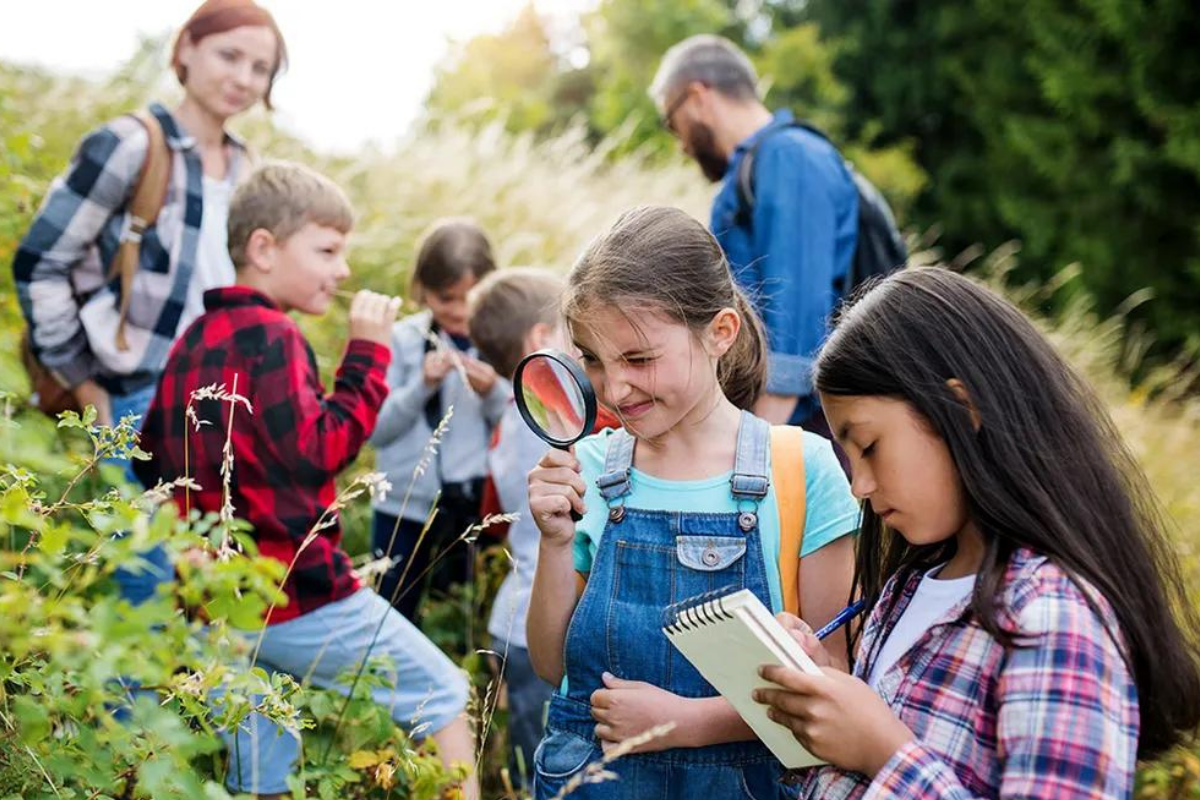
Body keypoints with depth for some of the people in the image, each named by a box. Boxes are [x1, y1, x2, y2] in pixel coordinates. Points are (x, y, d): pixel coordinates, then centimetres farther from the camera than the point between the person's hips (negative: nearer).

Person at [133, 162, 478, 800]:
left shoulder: (194, 339, 13)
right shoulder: (267, 335, -14)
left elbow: (151, 458, 18)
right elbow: (319, 451, -19)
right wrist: (367, 353, -15)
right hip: (295, 593, -9)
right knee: (443, 691, 4)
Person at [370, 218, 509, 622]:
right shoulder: (403, 339, -1)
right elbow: (376, 429, -4)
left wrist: (492, 392, -18)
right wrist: (422, 385, -16)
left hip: (479, 504, 0)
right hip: (405, 505, 1)